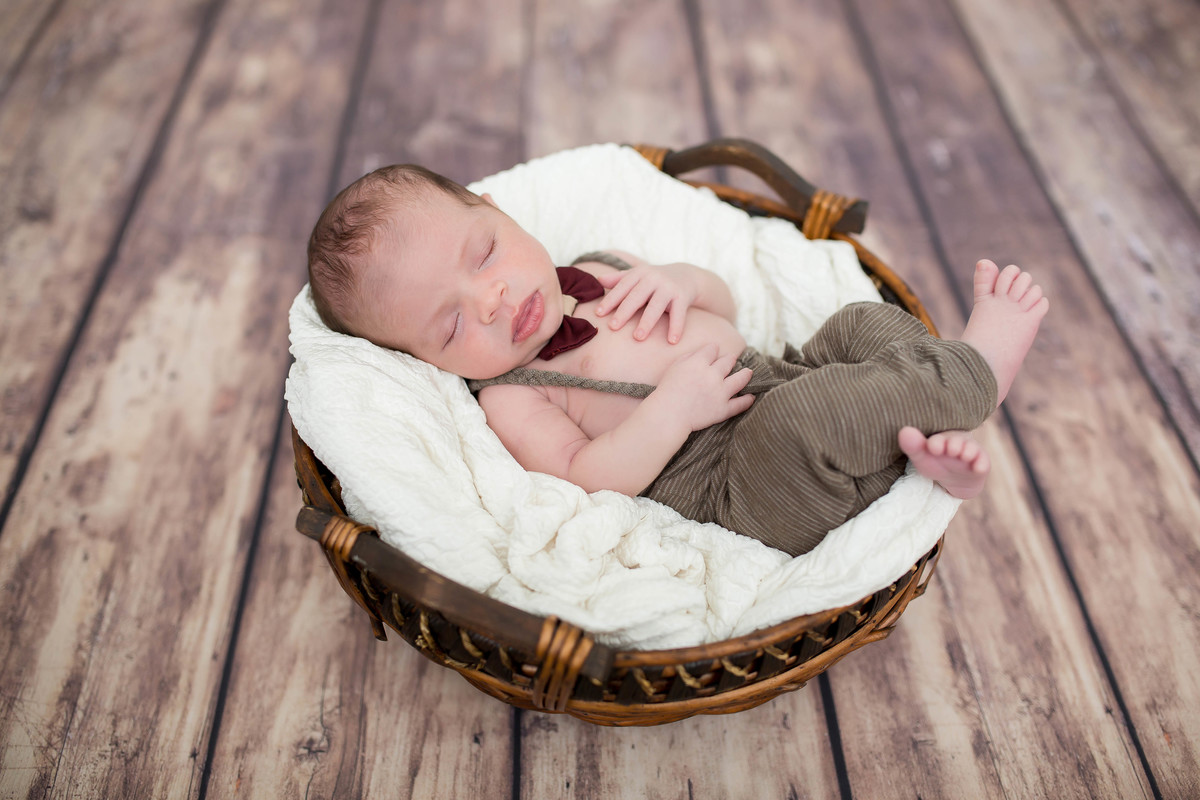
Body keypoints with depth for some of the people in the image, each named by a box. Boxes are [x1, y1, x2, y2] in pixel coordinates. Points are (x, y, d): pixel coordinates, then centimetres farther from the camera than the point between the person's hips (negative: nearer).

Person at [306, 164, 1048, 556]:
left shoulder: (599, 271, 15)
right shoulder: (511, 399, -5)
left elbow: (724, 307, 20)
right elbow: (583, 483, -18)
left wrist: (681, 280, -3)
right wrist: (676, 407, -26)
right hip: (743, 495, -8)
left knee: (867, 319, 9)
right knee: (801, 416, -36)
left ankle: (939, 446, -13)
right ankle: (975, 372, -14)